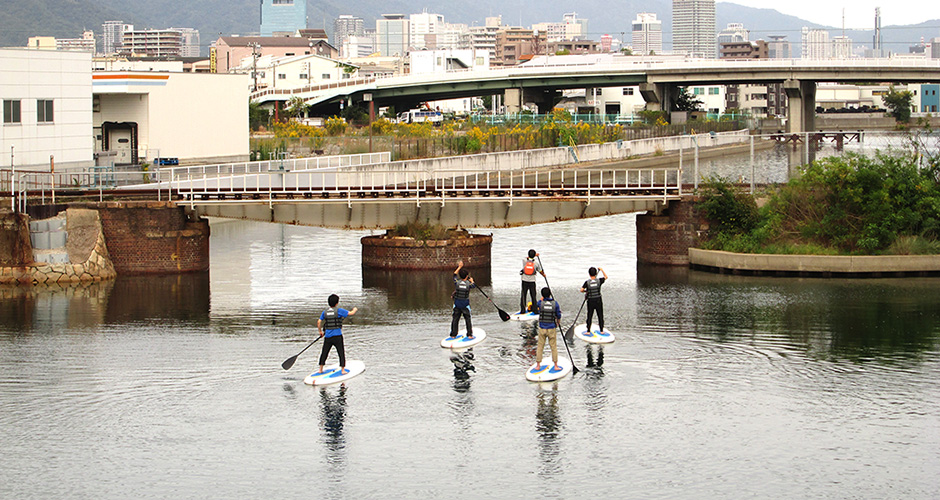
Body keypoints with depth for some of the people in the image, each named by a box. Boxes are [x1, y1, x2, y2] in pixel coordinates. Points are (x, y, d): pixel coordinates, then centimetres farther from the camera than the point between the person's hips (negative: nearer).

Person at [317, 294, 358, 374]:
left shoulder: (325, 312, 4)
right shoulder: (339, 310, -7)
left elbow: (319, 322, 1)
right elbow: (351, 313, -4)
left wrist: (320, 331, 16)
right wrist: (355, 309, 19)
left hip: (327, 336, 3)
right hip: (337, 336, -3)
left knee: (324, 353, 14)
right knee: (341, 353, 6)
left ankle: (320, 369, 17)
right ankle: (343, 370, 5)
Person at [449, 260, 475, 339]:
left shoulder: (457, 282, -8)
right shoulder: (468, 284, -11)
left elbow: (455, 274, 11)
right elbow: (474, 286, 12)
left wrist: (459, 267, 20)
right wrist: (471, 280, 31)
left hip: (457, 303, 1)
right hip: (465, 304, -1)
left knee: (455, 319, 9)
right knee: (468, 319, 7)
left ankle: (453, 334, 12)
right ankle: (469, 334, 6)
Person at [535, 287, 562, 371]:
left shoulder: (540, 303, -10)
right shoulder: (555, 303, -9)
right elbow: (559, 316, -2)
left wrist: (542, 299, 16)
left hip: (542, 328, 0)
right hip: (552, 328, 0)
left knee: (540, 346, 11)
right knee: (554, 347, 8)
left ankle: (538, 365, 15)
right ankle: (556, 365, 11)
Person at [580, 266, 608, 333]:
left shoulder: (587, 282, -11)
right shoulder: (599, 281, -8)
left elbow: (581, 290, -8)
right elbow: (606, 277, 11)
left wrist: (586, 291, 13)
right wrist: (601, 270, 21)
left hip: (590, 301, -1)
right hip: (598, 300, 1)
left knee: (589, 316, 8)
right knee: (600, 315, 12)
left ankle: (588, 331, 10)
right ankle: (601, 330, 17)